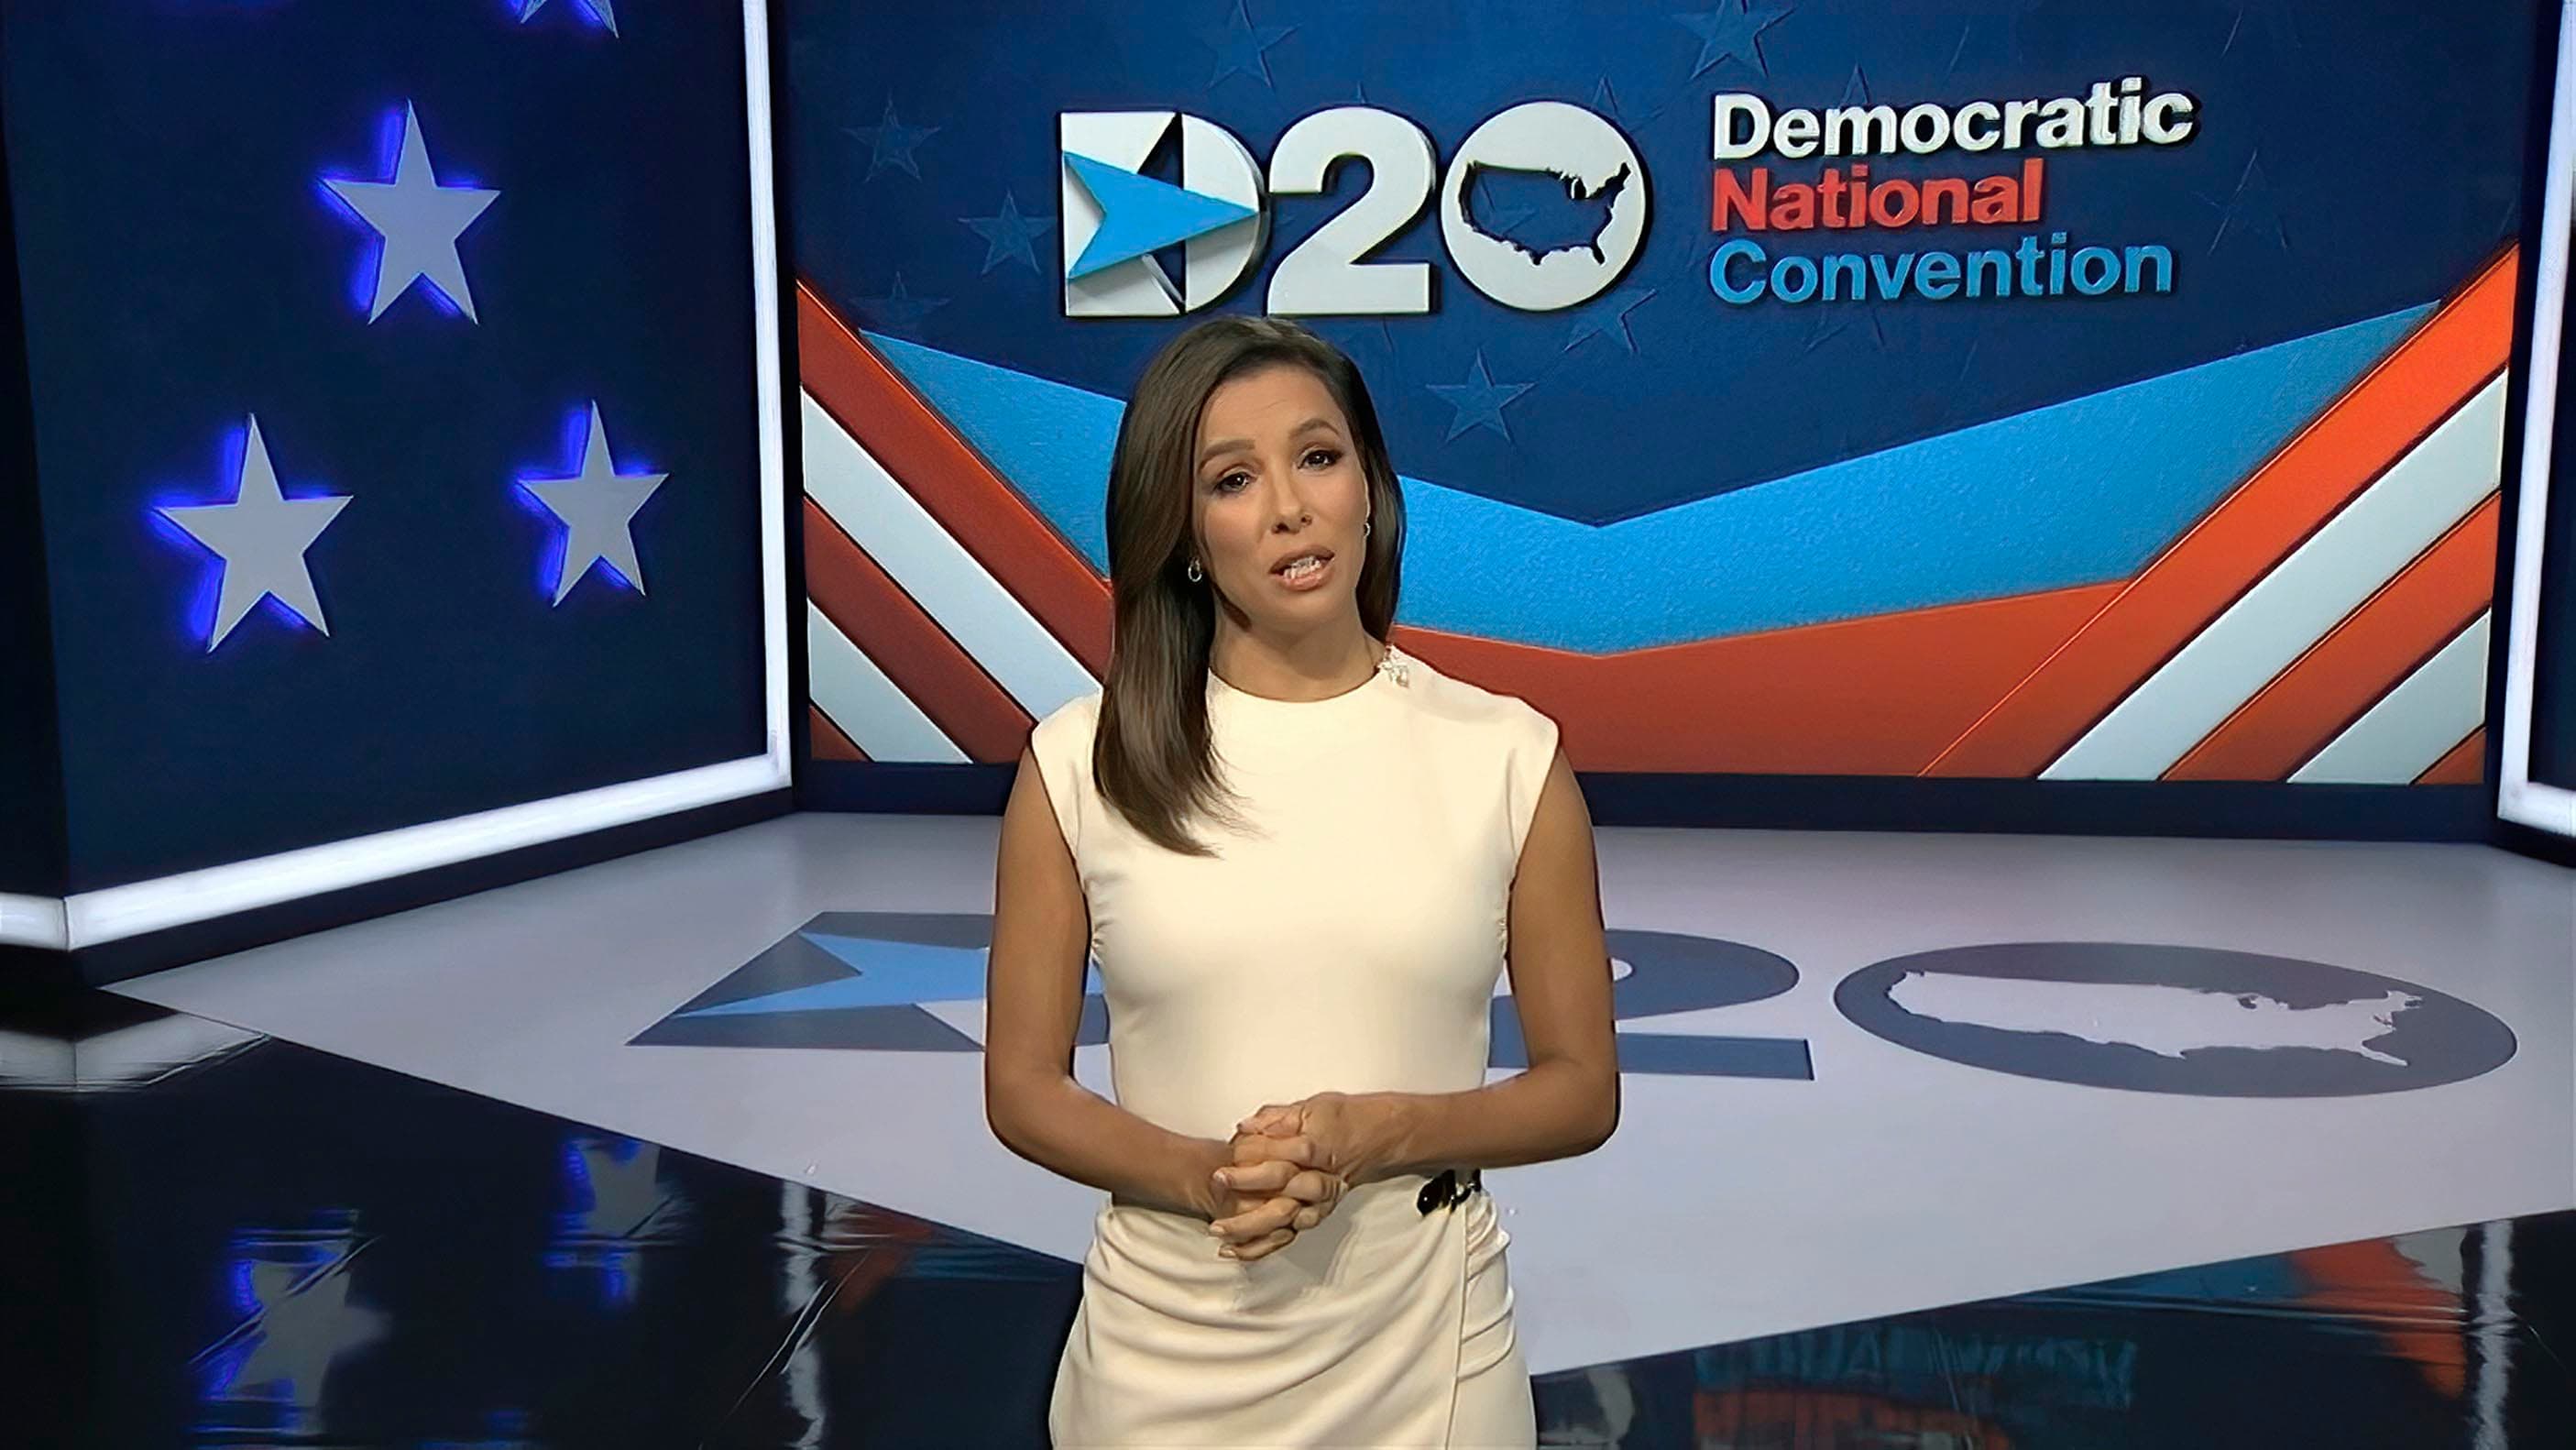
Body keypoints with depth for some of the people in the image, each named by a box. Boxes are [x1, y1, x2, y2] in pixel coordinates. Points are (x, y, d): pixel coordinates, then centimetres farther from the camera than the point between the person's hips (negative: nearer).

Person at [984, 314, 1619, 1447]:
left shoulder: (1508, 756, -8)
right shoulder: (1082, 761, -8)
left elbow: (1583, 1088, -2)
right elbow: (1023, 1085, -2)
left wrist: (1382, 1133, -18)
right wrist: (1200, 1175, -19)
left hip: (1424, 1356, 0)